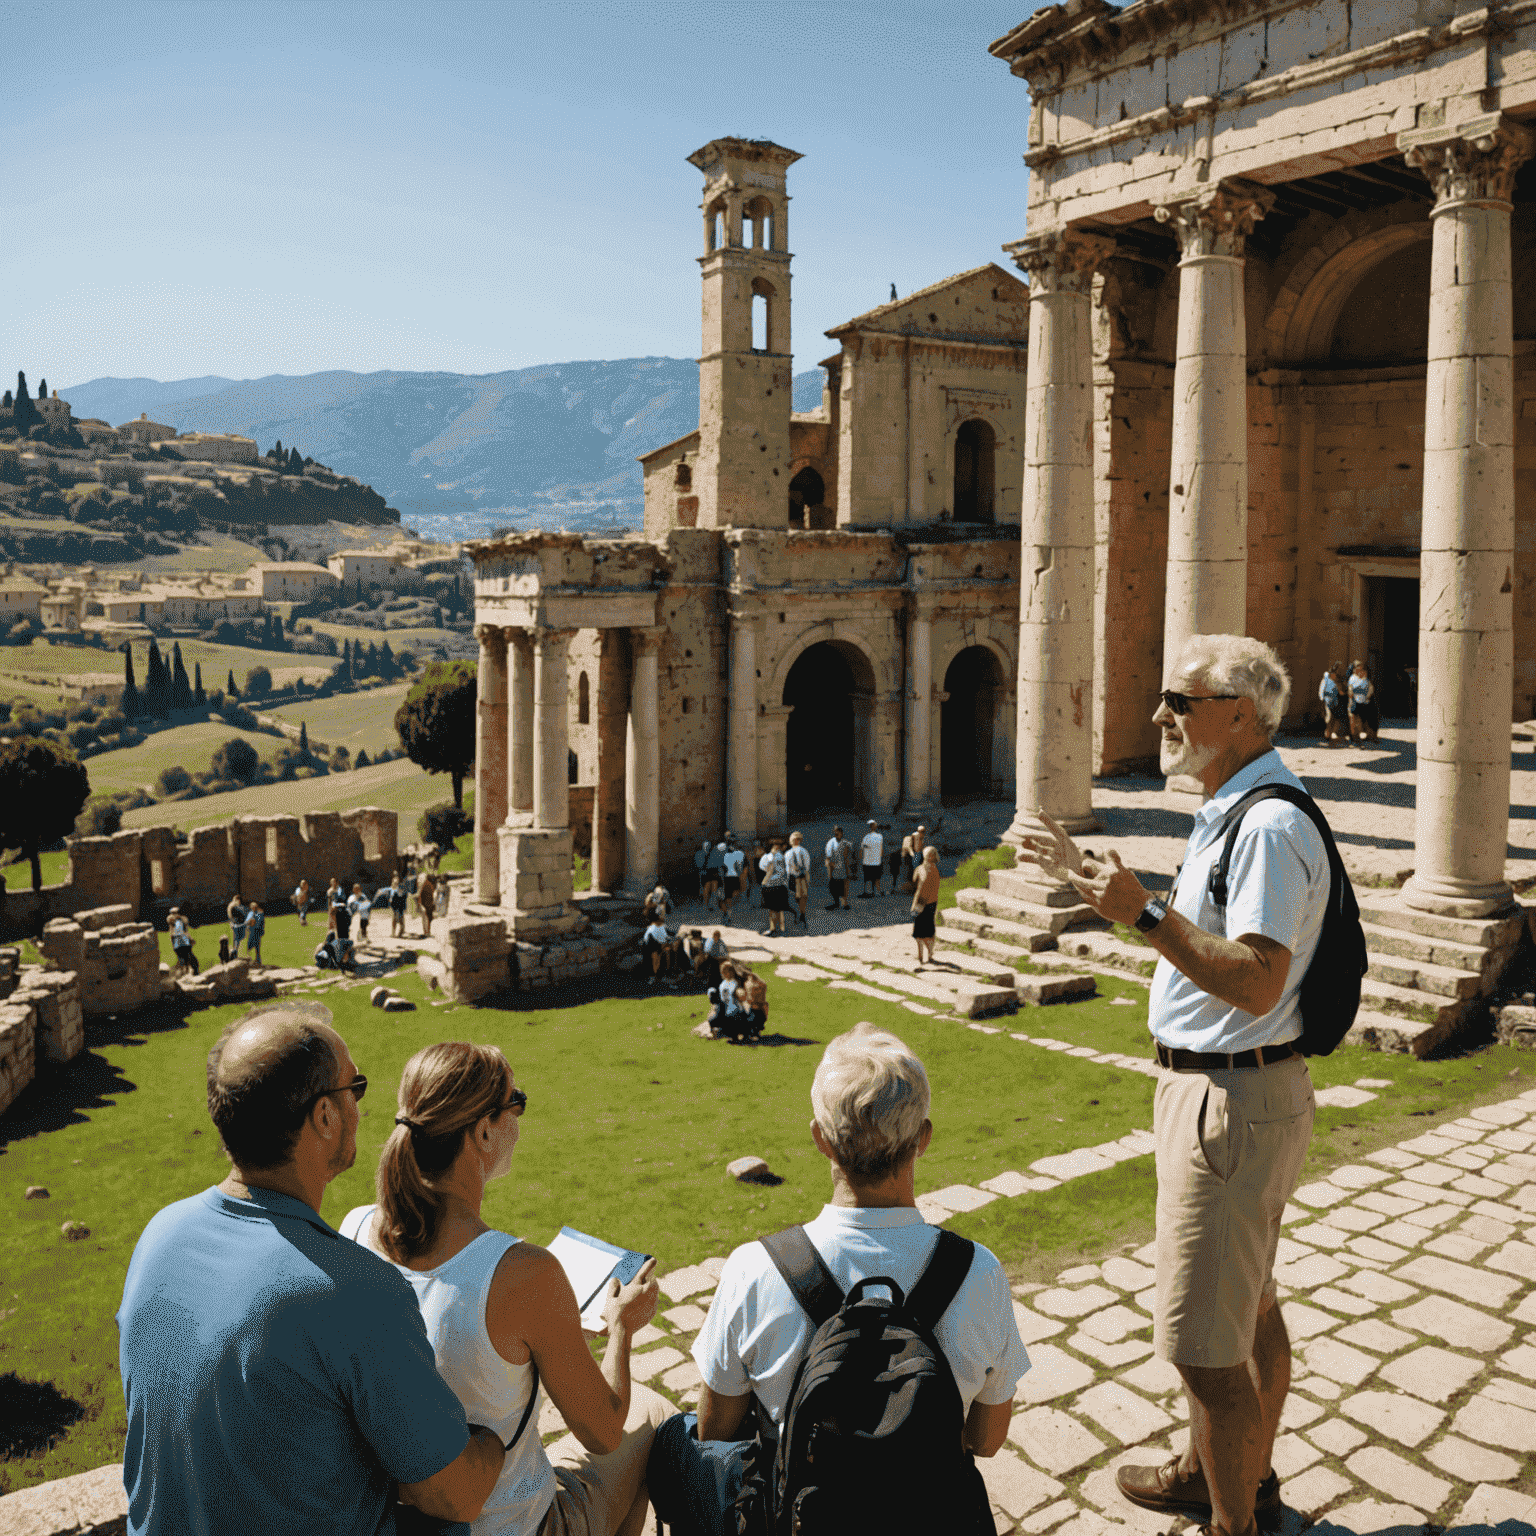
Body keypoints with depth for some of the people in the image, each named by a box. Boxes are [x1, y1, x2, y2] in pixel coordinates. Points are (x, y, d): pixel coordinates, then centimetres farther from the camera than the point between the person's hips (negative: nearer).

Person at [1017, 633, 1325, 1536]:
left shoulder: (1269, 825, -23)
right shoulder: (1235, 811, 11)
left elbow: (1256, 984, -30)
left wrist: (1145, 915, -31)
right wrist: (1100, 882, 19)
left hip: (1233, 1098, -11)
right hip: (1237, 1090, 11)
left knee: (1206, 1344, -1)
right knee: (1250, 1307, 26)